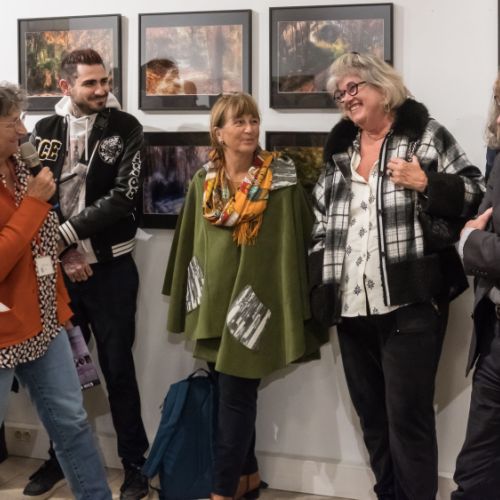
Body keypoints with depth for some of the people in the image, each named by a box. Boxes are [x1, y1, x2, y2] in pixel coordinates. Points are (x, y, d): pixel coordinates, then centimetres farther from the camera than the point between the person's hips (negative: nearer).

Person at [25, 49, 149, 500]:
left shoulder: (125, 129, -3)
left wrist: (66, 232, -16)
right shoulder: (44, 132, 5)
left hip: (111, 268, -2)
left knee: (118, 367, 4)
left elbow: (123, 197, -12)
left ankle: (134, 463, 17)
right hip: (57, 267, 3)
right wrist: (63, 254, -11)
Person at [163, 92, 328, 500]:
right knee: (232, 393, 14)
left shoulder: (282, 181, -7)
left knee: (235, 396, -2)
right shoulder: (203, 182, 7)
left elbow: (300, 241, -7)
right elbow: (190, 243, 15)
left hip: (256, 301, -5)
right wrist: (191, 298, 15)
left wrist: (298, 304, -10)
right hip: (214, 301, 5)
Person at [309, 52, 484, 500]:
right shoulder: (339, 150, 18)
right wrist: (319, 287, 13)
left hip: (410, 303, -6)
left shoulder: (426, 134, 1)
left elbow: (477, 193, -1)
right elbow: (321, 223, 21)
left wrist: (426, 184, -17)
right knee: (372, 417, 14)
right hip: (351, 309, 6)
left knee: (408, 418, -7)